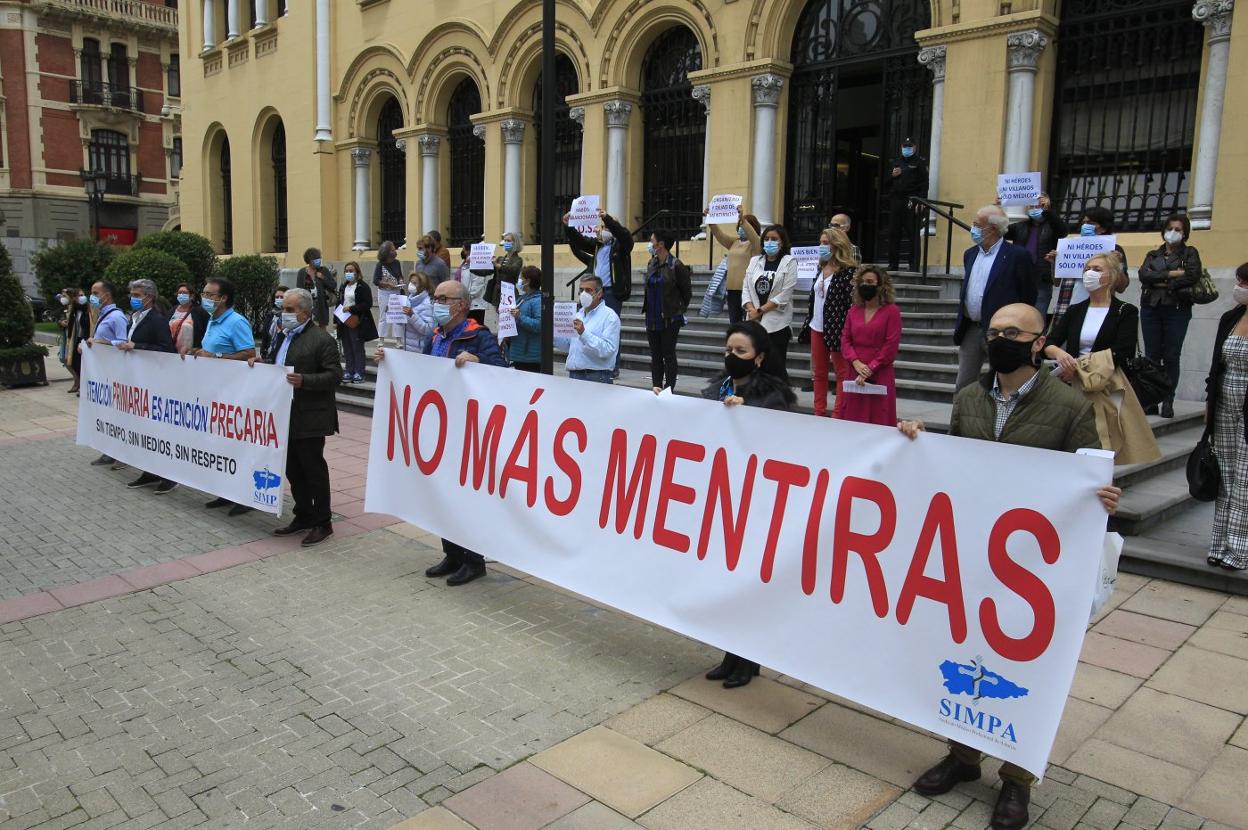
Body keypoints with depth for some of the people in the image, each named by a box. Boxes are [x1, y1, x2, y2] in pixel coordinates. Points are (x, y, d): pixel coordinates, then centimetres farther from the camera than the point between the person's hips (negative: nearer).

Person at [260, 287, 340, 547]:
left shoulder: (321, 339, -11)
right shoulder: (282, 335, 15)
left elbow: (333, 375, -16)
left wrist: (304, 380, -27)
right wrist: (260, 363, 7)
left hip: (310, 418, -8)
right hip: (286, 416, 8)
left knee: (314, 470, 0)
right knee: (293, 470, 14)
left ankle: (322, 522, 11)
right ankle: (303, 516, 26)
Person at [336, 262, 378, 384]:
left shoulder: (363, 287, -7)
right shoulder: (343, 287, 15)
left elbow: (368, 304, -14)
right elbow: (339, 303, 19)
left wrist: (351, 308, -18)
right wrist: (336, 319, 12)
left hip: (357, 323, -6)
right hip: (344, 322, 6)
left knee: (358, 349, 0)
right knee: (347, 349, 9)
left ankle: (359, 373, 5)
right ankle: (349, 372, 15)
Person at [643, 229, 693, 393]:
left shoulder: (676, 266, -11)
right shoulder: (651, 264, 8)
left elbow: (687, 293, -4)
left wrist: (679, 311, -4)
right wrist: (646, 309, 11)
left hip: (670, 319, -6)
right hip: (652, 318, 6)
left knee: (668, 355, 0)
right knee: (655, 355, 9)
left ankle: (669, 390, 6)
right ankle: (656, 389, 16)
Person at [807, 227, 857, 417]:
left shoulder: (848, 270, -13)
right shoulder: (822, 268, 10)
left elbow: (853, 301, -14)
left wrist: (847, 330, -17)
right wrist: (809, 320, 15)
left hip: (837, 328, -8)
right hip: (817, 327, 8)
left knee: (841, 373, 3)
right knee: (819, 372, 14)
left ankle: (838, 415, 8)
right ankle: (819, 412, 24)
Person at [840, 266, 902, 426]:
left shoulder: (891, 311, -3)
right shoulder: (853, 310, 13)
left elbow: (891, 347, -8)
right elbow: (845, 339, 8)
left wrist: (870, 370, -13)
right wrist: (857, 364, -9)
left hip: (880, 377, -4)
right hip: (855, 375, 4)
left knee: (879, 422, -3)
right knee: (852, 421, 5)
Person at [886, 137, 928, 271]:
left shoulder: (920, 163, 4)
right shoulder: (895, 162, 21)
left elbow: (924, 184, -4)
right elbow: (886, 182, 21)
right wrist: (892, 175, 0)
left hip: (911, 203, -5)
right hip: (895, 201, 5)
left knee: (913, 234, -6)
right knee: (893, 234, 5)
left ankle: (914, 265, -5)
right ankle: (893, 264, 13)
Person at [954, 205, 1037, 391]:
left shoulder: (1017, 256, -9)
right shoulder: (970, 254, 11)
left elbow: (1028, 296, -5)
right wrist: (960, 326, 15)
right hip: (970, 330, 6)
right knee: (963, 385, 9)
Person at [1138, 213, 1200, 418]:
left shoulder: (1190, 253, 10)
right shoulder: (1153, 255, 17)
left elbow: (1192, 276, -10)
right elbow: (1143, 275, -3)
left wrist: (1162, 283, -8)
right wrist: (1172, 274, -11)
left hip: (1177, 309, -3)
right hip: (1151, 308, 3)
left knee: (1171, 357, -4)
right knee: (1151, 356, 1)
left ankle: (1168, 403, -1)